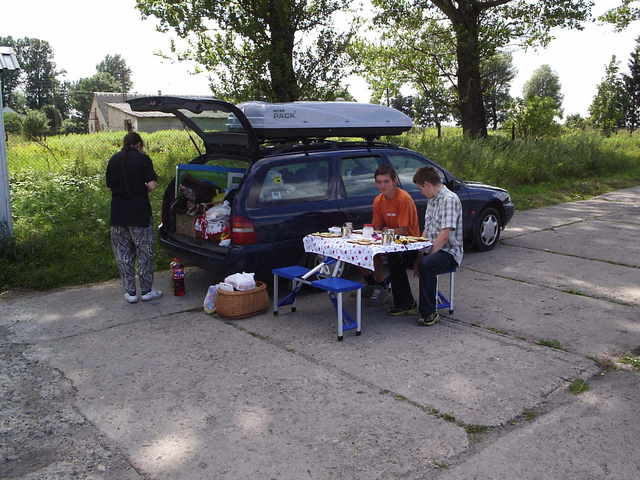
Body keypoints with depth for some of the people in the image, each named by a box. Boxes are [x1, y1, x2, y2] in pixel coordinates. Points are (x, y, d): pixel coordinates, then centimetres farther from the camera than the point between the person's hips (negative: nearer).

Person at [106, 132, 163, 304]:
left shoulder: (113, 160, 7)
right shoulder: (142, 159, -6)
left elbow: (110, 185, 8)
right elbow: (152, 185, -14)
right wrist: (143, 189, 7)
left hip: (118, 214, 4)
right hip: (139, 213, -4)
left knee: (123, 255, 11)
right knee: (145, 253, 9)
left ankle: (130, 292, 16)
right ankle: (146, 291, 15)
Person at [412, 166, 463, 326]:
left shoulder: (449, 199, -16)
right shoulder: (432, 199, 15)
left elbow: (445, 235, -22)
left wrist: (428, 255, -19)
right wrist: (420, 253, 3)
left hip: (449, 252, -9)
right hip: (433, 249, 9)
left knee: (426, 265, -36)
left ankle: (429, 313, -23)